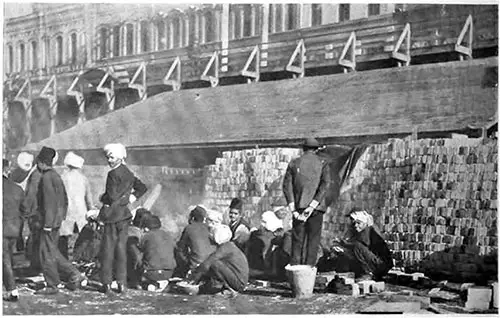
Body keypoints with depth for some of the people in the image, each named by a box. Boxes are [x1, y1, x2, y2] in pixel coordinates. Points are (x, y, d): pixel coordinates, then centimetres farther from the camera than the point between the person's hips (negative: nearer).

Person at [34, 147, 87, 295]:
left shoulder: (46, 177, -16)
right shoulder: (56, 176, 14)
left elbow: (50, 201, -21)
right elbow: (64, 199, 20)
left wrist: (47, 224, -20)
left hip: (50, 219, -9)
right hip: (57, 219, 9)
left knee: (46, 252, 0)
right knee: (52, 251, 15)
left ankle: (52, 286, 7)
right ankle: (75, 275, 12)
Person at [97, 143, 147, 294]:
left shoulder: (113, 174, -13)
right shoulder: (129, 174, 12)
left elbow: (112, 196, -18)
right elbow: (143, 188, 21)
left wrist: (102, 198, 1)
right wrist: (133, 197, 11)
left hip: (113, 215, -7)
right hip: (125, 214, 7)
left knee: (108, 250, 0)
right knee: (121, 248, 9)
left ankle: (107, 283, 1)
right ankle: (121, 283, 8)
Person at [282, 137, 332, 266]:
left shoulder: (294, 163, 8)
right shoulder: (323, 164, 4)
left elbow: (287, 186, -1)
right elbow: (325, 186, -9)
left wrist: (293, 210, -5)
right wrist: (311, 207, -13)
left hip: (299, 206, 1)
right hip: (316, 207, -1)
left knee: (297, 240, 6)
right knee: (313, 240, 3)